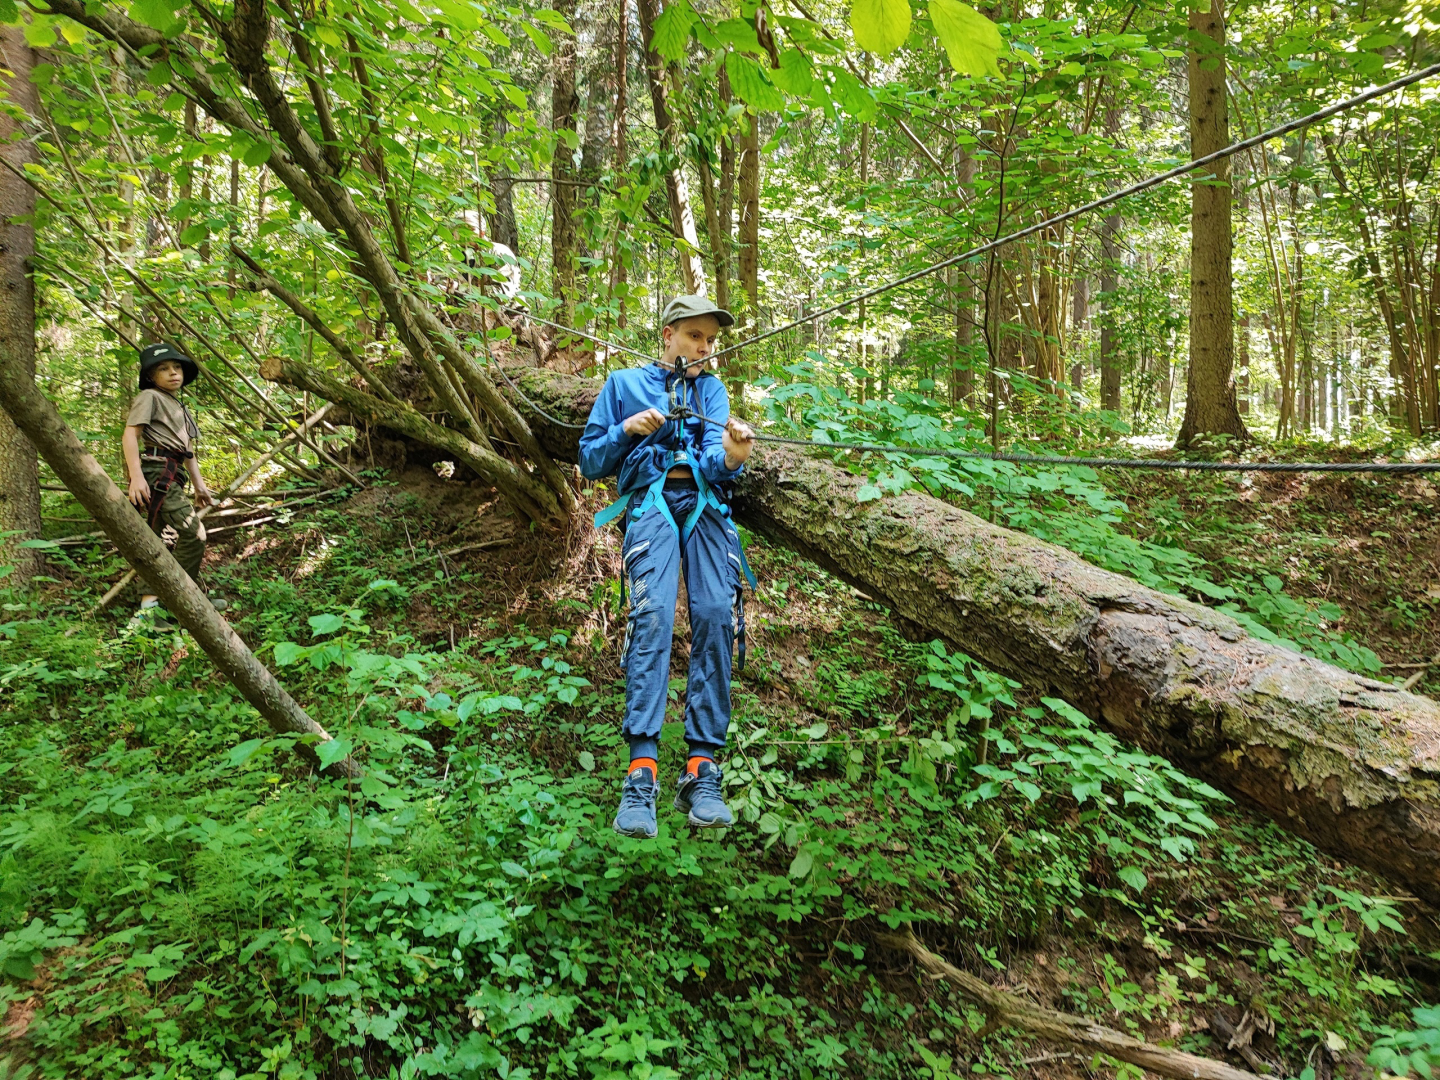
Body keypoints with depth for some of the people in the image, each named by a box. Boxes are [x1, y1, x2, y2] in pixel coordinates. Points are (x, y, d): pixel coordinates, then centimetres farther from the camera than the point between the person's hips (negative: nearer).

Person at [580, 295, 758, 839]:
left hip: (706, 504, 2)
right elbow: (591, 462, 16)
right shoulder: (624, 384, 19)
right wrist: (626, 430, -3)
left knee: (717, 615, -22)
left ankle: (701, 771, -22)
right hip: (651, 502, -2)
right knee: (653, 612, -26)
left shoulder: (712, 390, 23)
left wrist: (730, 457, -20)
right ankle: (642, 769, -32)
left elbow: (713, 459, 4)